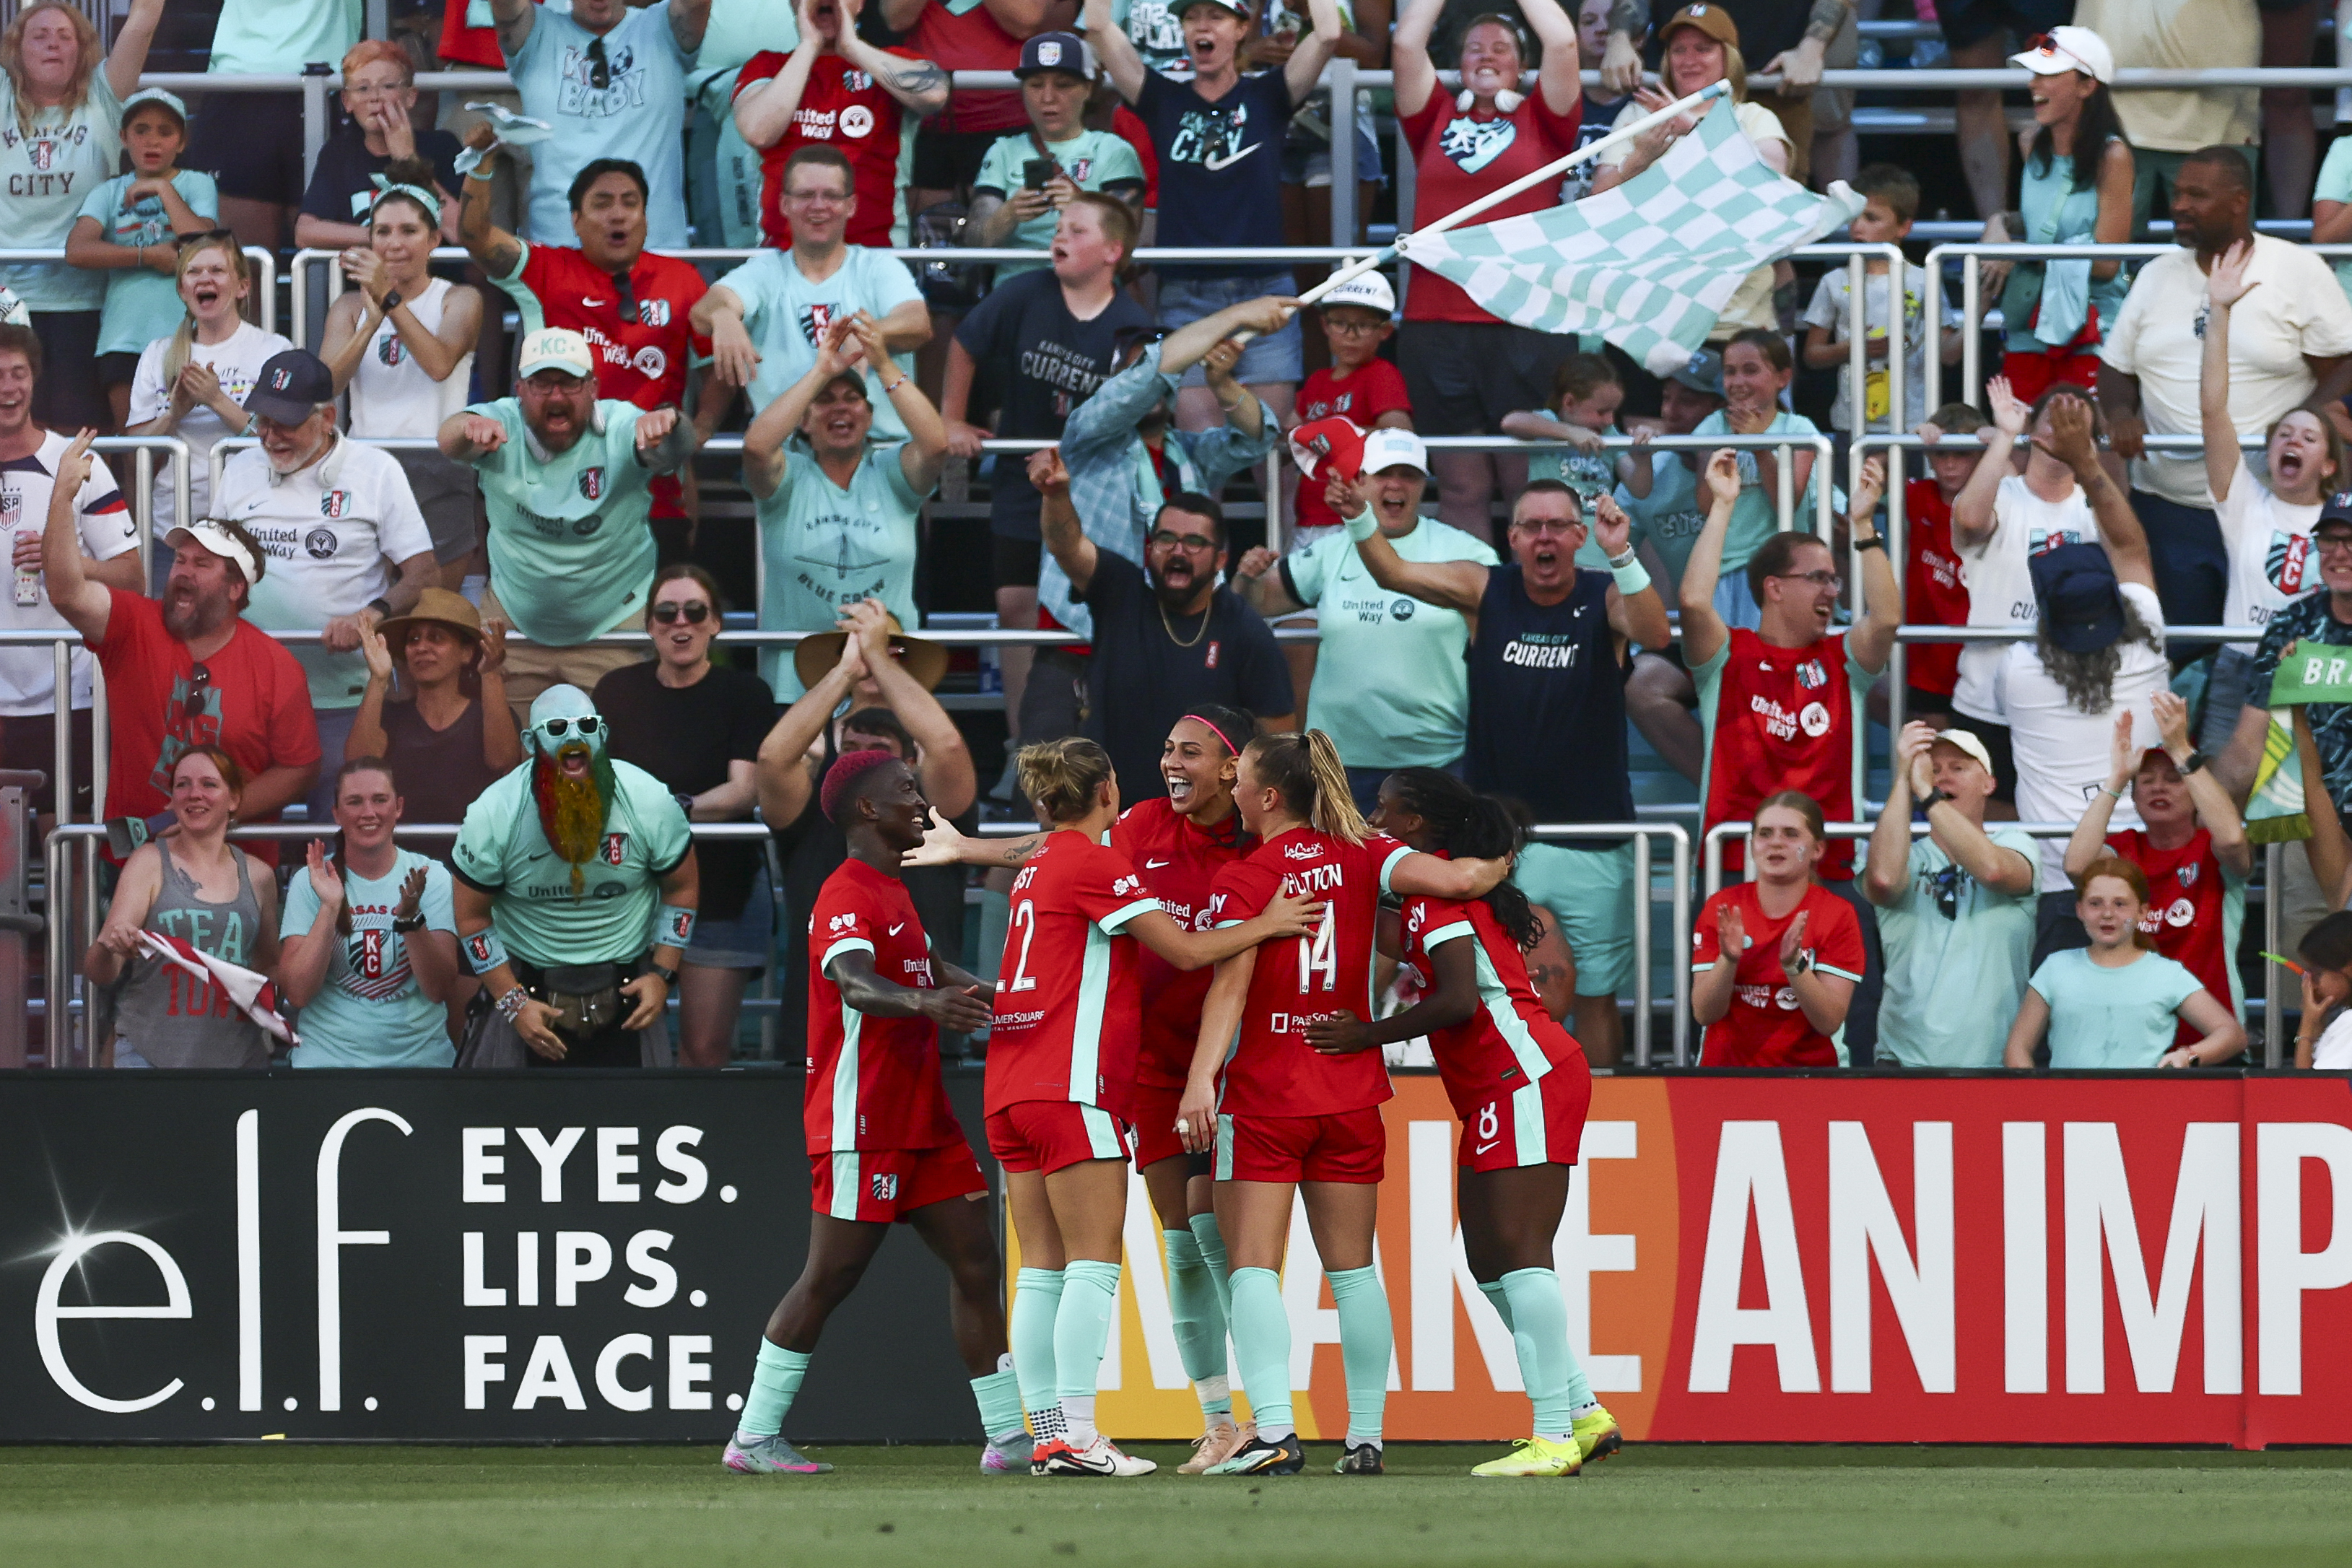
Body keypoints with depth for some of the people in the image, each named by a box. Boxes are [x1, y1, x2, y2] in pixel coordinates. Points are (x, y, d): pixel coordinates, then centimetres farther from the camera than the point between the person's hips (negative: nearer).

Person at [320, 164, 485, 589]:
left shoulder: (459, 299, 6)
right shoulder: (350, 307, 13)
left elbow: (439, 363, -14)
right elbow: (325, 386, -4)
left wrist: (390, 299, -21)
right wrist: (372, 322, -17)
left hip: (439, 470, -2)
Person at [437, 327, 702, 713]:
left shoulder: (619, 429, -17)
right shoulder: (502, 427, -13)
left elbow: (676, 450, -36)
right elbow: (451, 441, -33)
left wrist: (665, 422, -62)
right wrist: (470, 429, -60)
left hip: (614, 621, -2)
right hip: (514, 620, 2)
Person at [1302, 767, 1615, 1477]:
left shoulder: (1434, 890, -10)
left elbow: (1459, 1000, -20)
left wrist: (1368, 1035, -15)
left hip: (1526, 1078, -10)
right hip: (1496, 1095, 10)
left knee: (1517, 1250, -14)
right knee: (1489, 1259, 10)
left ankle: (1553, 1436, -18)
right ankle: (1583, 1412, 12)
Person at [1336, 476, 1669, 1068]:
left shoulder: (1604, 598, -5)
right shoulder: (1485, 591, 1)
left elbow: (1655, 634, -25)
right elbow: (1392, 572, -6)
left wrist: (1622, 556, -40)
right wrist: (1358, 515, -25)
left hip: (1591, 840, -2)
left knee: (1596, 996, 4)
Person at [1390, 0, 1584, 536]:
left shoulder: (1540, 123, 10)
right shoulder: (1436, 122, 15)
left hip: (1529, 328, -2)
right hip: (1439, 325, 2)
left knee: (1531, 485, -2)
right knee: (1461, 487, 1)